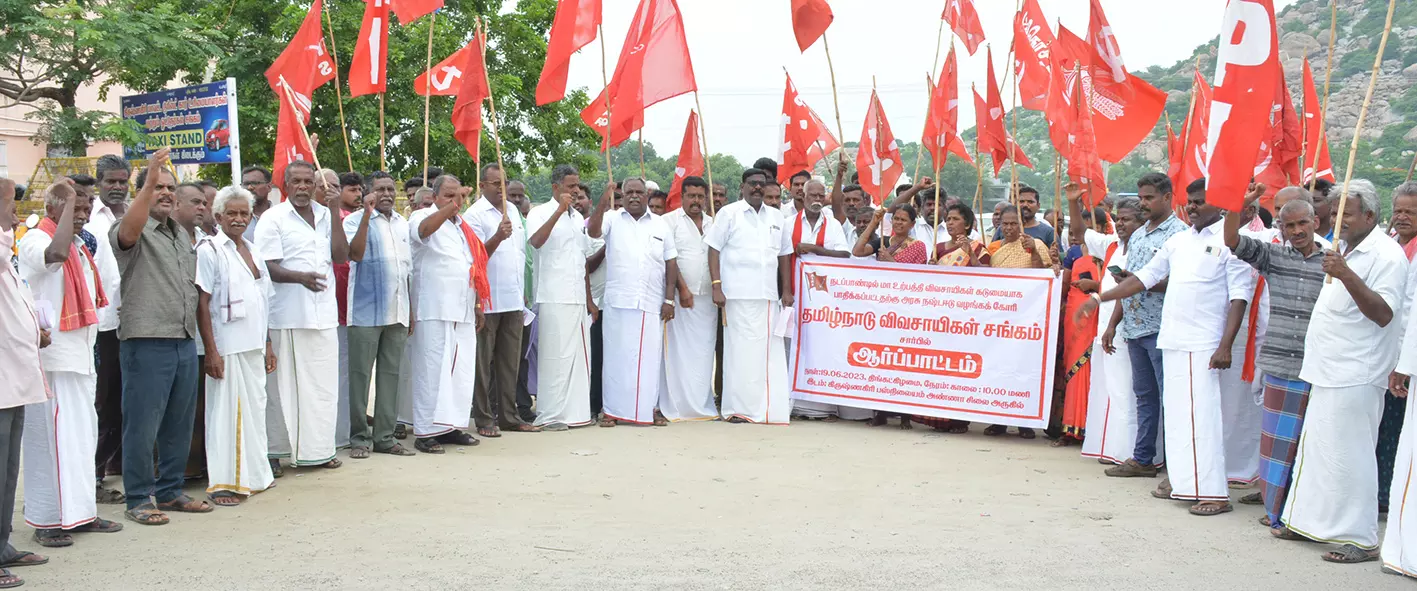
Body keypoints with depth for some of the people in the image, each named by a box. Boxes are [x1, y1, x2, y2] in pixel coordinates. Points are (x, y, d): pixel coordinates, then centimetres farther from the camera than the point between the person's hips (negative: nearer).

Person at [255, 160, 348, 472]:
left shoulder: (325, 215, 13)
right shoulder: (273, 218, -2)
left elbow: (341, 256, 3)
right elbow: (267, 267, -9)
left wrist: (335, 211, -1)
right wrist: (300, 277, -26)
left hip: (324, 314, 5)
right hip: (288, 315, -5)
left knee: (323, 384, 9)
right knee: (285, 385, -1)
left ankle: (319, 448, 18)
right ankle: (277, 450, 7)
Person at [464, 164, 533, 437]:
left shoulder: (513, 211, 15)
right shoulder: (474, 215, -7)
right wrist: (497, 237, -29)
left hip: (513, 300, 7)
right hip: (487, 300, -7)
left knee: (510, 361, 11)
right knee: (484, 362, 0)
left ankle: (508, 415, 18)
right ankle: (485, 419, 5)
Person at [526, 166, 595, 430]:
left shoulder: (578, 218, 18)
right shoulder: (540, 213, -3)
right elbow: (535, 241, -24)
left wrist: (589, 299, 17)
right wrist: (559, 210, -24)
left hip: (578, 298, 7)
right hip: (554, 299, -7)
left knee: (578, 356, 8)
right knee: (555, 356, -6)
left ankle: (574, 412, 15)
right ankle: (549, 415, -1)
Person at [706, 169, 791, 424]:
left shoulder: (776, 216, 16)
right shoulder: (729, 213, 2)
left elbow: (783, 255, 20)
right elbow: (714, 249, -1)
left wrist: (787, 289, 13)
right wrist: (716, 286, -11)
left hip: (769, 295, 5)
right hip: (739, 295, -5)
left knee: (771, 352, 5)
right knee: (740, 351, -4)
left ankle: (771, 406, 12)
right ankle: (738, 408, 2)